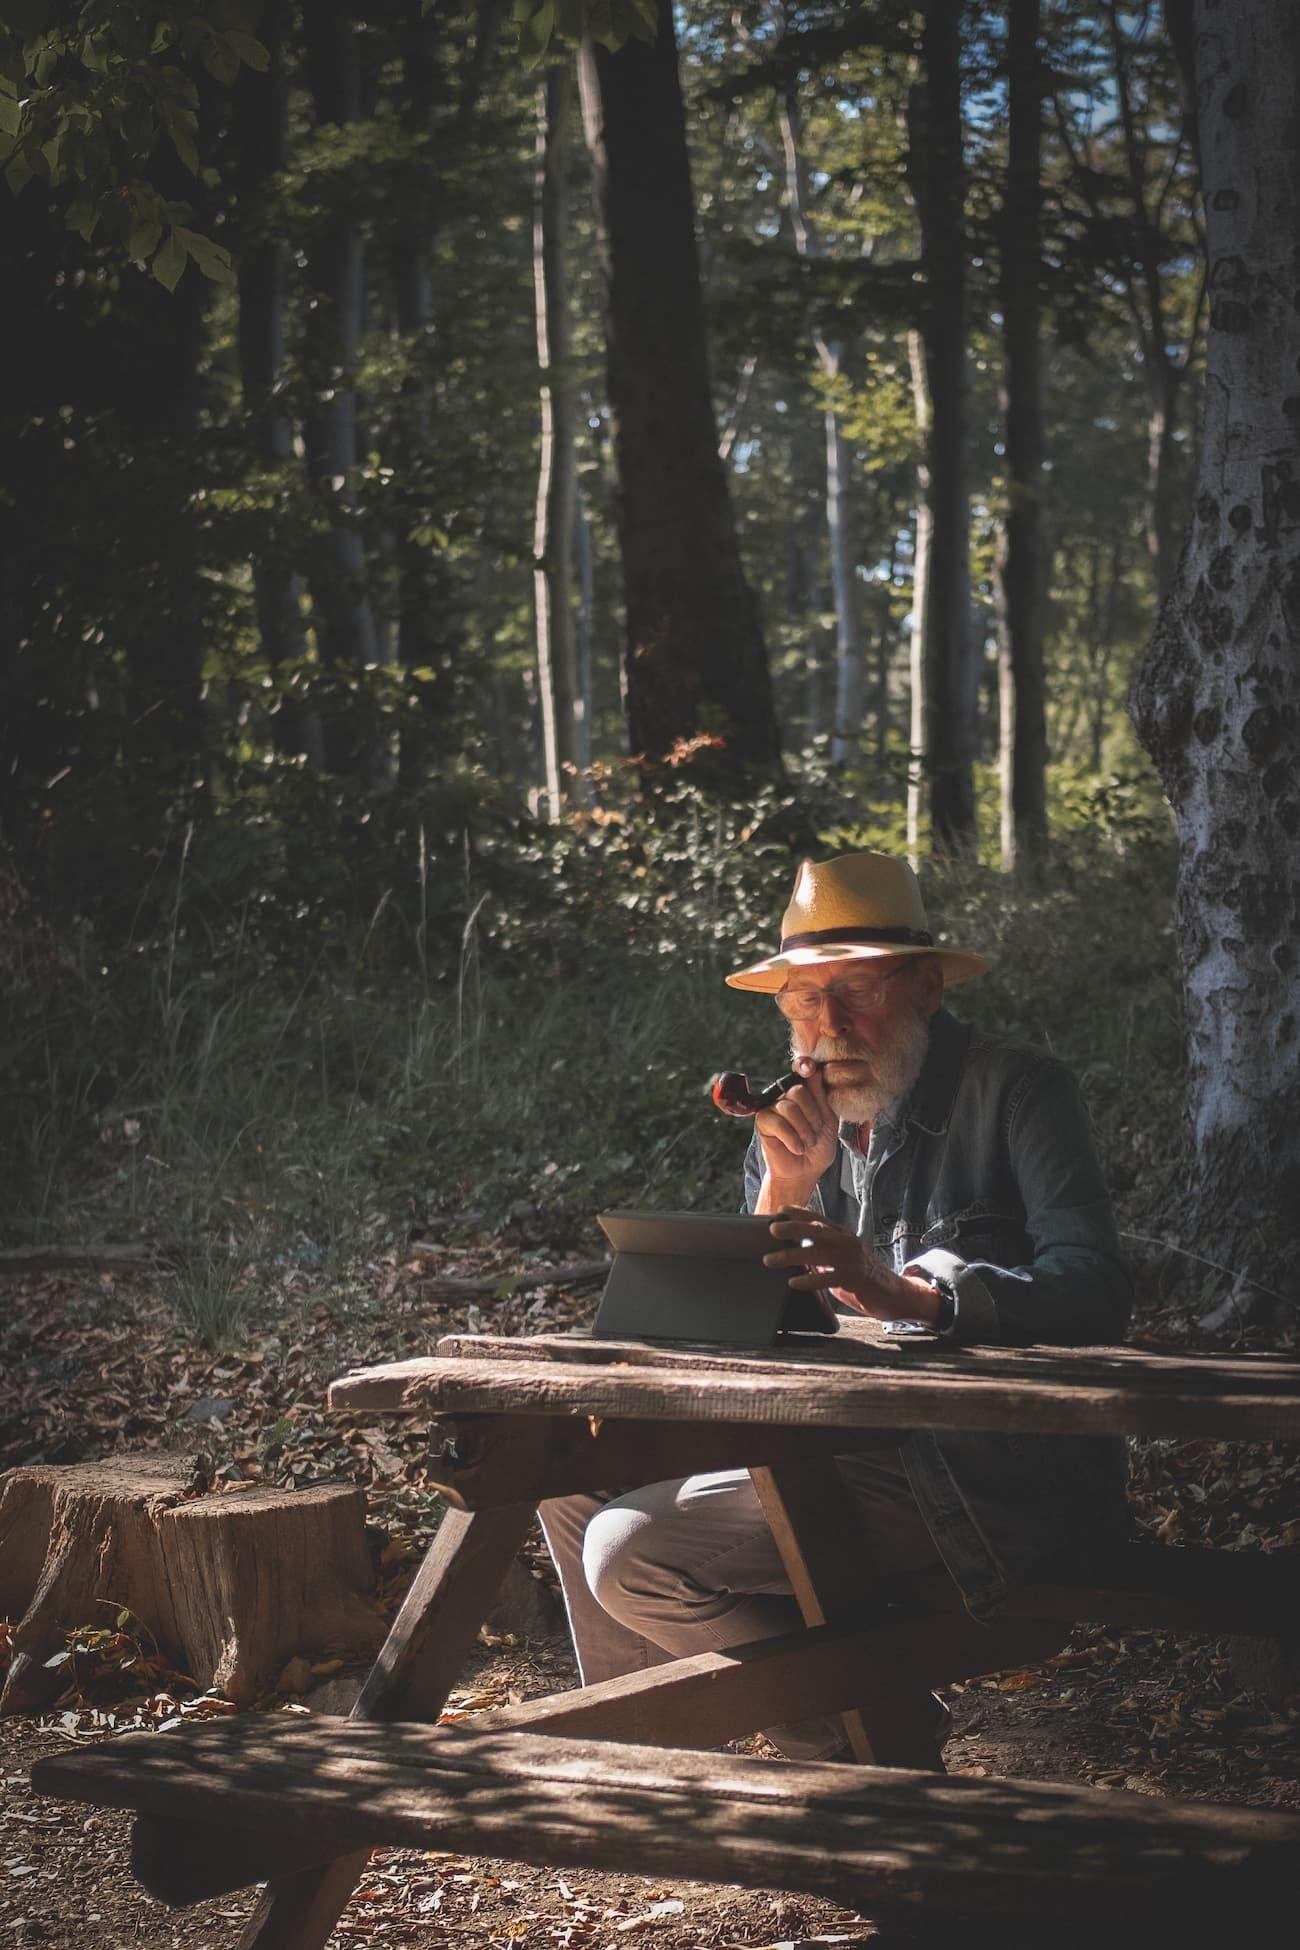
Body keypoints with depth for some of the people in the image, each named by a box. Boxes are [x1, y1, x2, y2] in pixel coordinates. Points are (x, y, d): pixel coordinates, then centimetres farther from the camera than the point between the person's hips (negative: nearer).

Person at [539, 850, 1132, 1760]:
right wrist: (783, 1189, -12)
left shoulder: (1017, 1091, -9)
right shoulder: (808, 1119, 10)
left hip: (991, 1476, -8)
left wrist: (902, 1292, -37)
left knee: (631, 1552, -17)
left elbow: (1096, 1296, -23)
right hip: (850, 1441, 8)